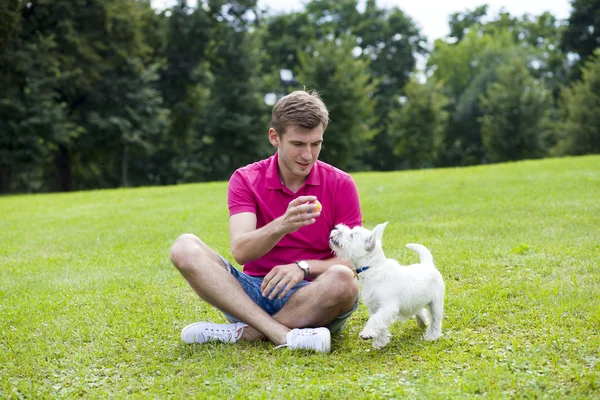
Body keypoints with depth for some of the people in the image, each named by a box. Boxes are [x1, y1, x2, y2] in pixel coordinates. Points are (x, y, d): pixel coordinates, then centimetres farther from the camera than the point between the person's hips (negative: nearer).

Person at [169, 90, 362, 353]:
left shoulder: (340, 184, 0)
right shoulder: (245, 180, 0)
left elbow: (353, 260, -3)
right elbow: (240, 252, -15)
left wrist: (304, 267, -22)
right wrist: (283, 225, -35)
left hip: (312, 299, -1)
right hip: (254, 293, 1)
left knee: (342, 280, -35)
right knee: (185, 247, -21)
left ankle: (244, 333, -24)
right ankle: (282, 335, -35)